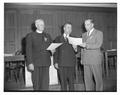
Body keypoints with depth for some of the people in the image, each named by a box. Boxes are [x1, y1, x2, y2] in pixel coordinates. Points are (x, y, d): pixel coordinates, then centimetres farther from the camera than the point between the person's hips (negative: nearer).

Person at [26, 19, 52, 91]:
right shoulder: (30, 36, 3)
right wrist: (30, 63, -11)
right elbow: (28, 50, -3)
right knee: (36, 83, 5)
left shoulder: (47, 36, 15)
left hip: (46, 62, 3)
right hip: (35, 63, -3)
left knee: (45, 82, -2)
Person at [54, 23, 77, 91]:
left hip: (71, 63, 1)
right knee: (63, 81, 3)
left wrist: (75, 49, -15)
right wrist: (56, 62, -1)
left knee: (71, 81, 1)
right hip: (61, 63, 0)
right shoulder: (58, 39, 10)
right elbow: (56, 51, 7)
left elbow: (76, 51, 8)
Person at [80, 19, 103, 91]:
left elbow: (98, 45, -12)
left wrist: (87, 45, -19)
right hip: (86, 60, 5)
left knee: (98, 78, 0)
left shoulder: (99, 33, 1)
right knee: (87, 79, 4)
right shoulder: (84, 35, 19)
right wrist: (82, 58, 14)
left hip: (95, 59, -5)